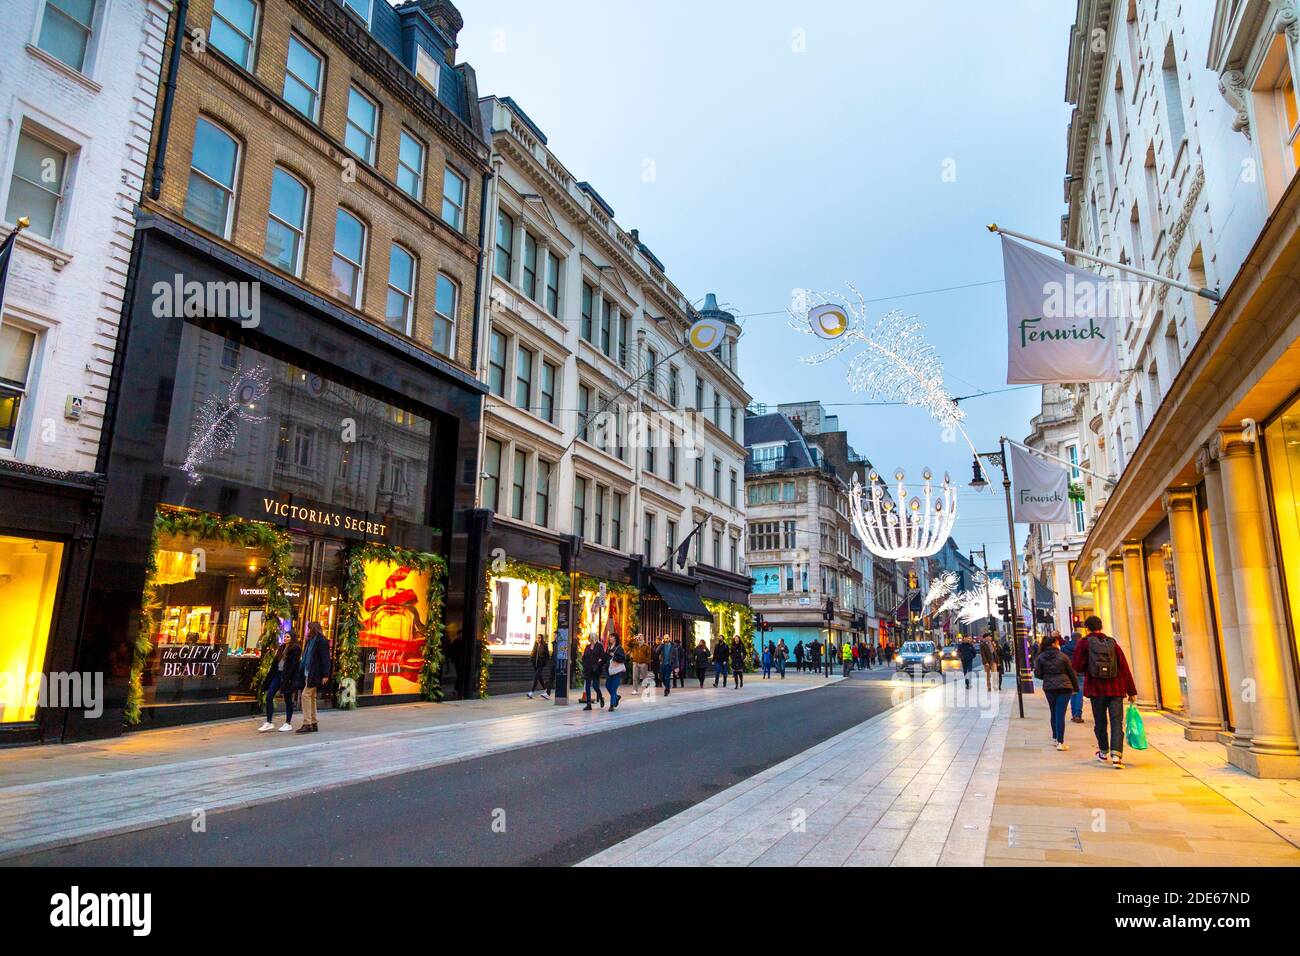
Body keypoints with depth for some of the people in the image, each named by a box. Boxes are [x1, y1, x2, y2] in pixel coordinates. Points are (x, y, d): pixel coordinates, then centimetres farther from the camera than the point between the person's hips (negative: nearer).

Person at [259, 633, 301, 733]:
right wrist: (270, 676, 12)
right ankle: (269, 722, 4)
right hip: (277, 674, 7)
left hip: (287, 676, -7)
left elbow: (293, 665, -15)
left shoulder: (295, 650, -7)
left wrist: (287, 679, -22)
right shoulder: (281, 648, 16)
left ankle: (288, 724, 9)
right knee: (269, 696, -1)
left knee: (288, 699, 1)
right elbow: (275, 662, 17)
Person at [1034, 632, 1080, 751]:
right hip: (1064, 687, -2)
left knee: (1054, 713, 19)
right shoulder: (1062, 656, -5)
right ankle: (1060, 742, -7)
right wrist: (1075, 687, 13)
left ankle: (1056, 737, 28)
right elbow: (1071, 673, 2)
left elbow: (1037, 674, -1)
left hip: (1049, 688, 2)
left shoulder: (1040, 658, -2)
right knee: (1060, 714, -4)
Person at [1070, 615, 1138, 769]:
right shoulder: (1112, 642, 6)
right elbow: (1124, 668, 4)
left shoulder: (1084, 642, -1)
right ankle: (1116, 755, -14)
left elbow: (1077, 666, -7)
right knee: (1117, 721, -1)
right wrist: (1131, 691, 7)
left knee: (1100, 721, 12)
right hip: (1115, 688, 1)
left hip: (1096, 688, -1)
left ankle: (1104, 752, 26)